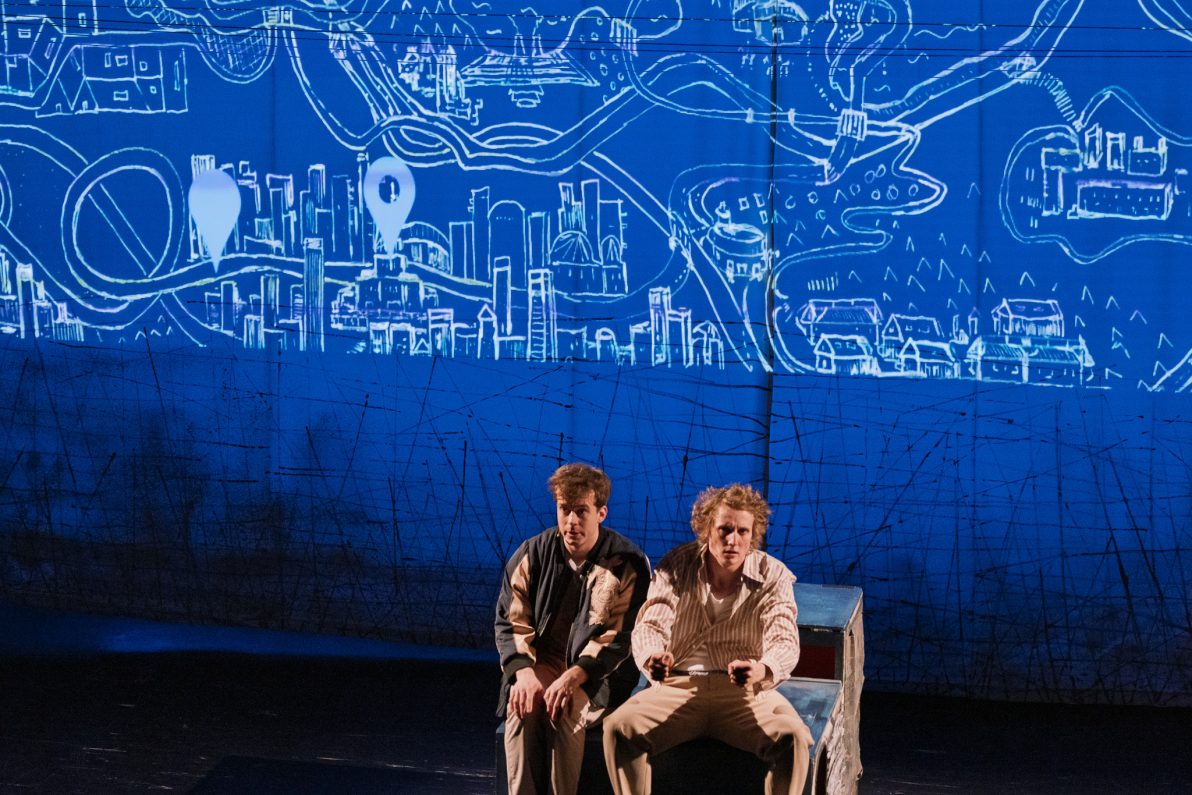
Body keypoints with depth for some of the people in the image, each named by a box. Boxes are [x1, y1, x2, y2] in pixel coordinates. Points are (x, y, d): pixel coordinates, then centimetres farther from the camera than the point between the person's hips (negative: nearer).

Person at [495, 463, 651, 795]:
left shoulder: (628, 564, -6)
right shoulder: (533, 554, 4)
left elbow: (619, 637, -12)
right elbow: (511, 621, 2)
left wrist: (573, 677, -26)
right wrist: (524, 673, -17)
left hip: (596, 672, -2)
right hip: (540, 664, 3)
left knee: (563, 708, -33)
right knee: (522, 704, -30)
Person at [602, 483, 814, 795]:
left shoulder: (773, 575, -3)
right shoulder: (675, 566, 0)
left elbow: (785, 641, -15)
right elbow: (650, 625, -11)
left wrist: (762, 670, -41)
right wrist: (651, 658, -37)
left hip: (746, 693, -1)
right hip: (678, 687, 1)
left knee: (792, 736, -31)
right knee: (619, 727, -25)